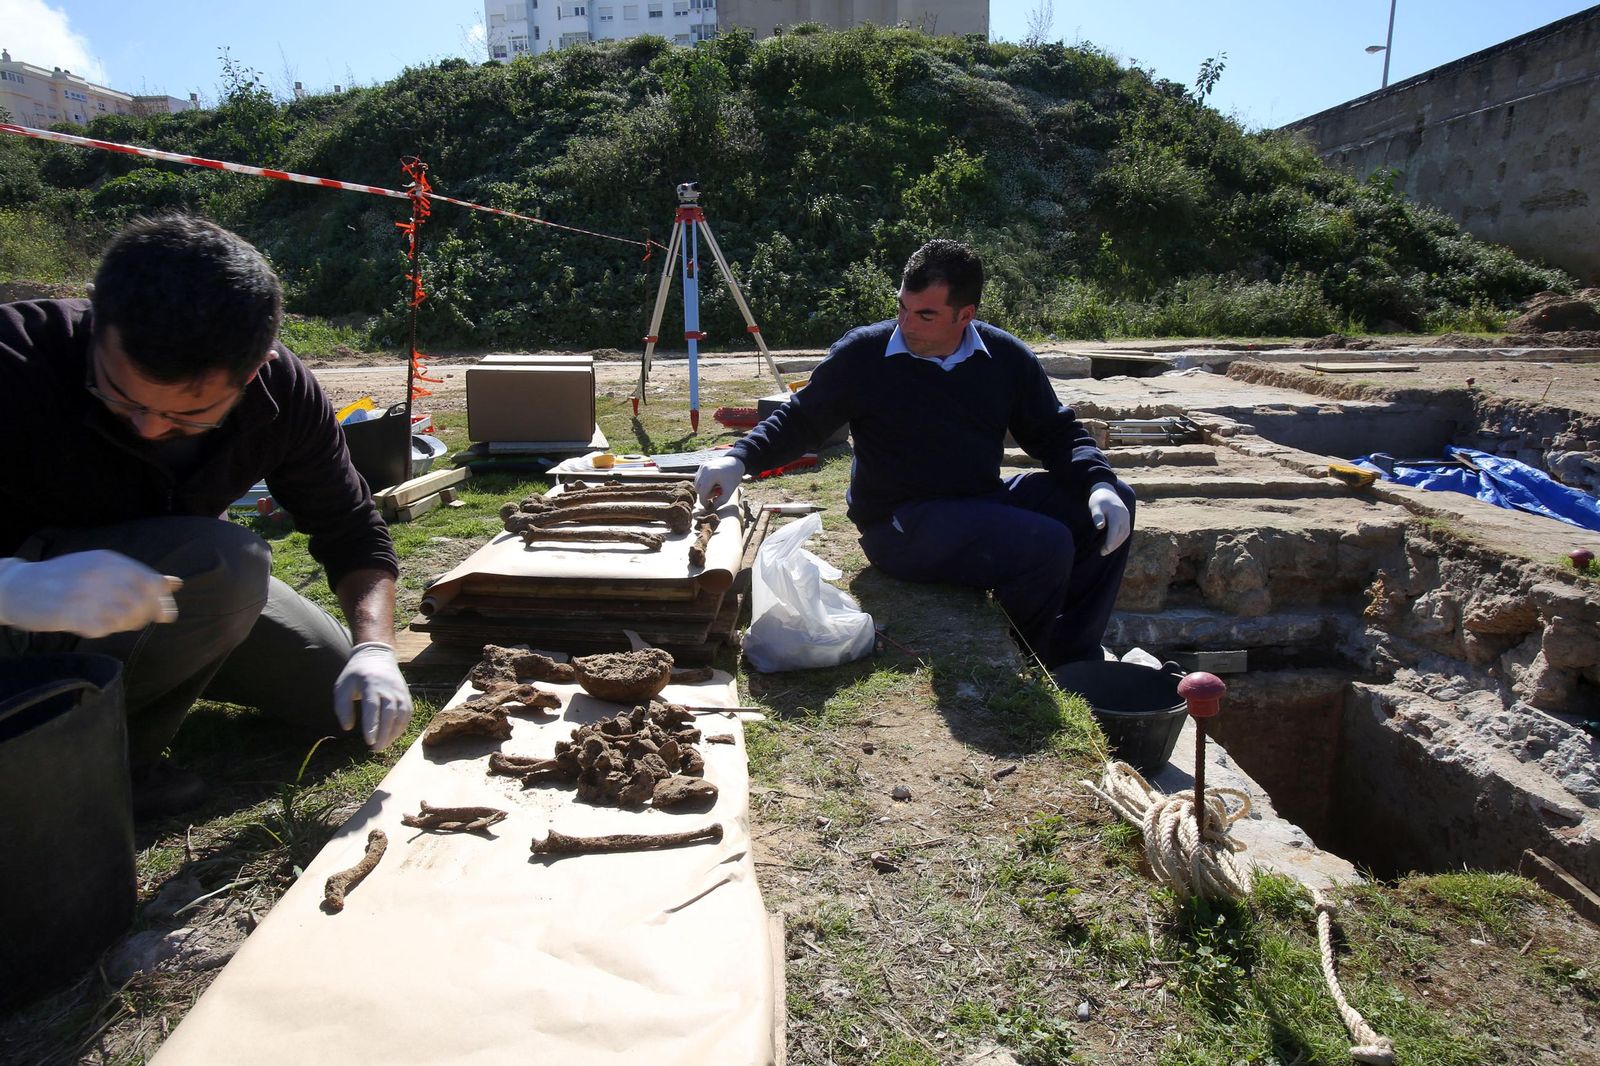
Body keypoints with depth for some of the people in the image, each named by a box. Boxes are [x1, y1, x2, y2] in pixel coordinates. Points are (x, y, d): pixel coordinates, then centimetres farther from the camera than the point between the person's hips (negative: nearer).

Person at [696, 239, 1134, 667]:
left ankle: (1073, 660, 7)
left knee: (1116, 503, -3)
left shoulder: (1006, 357, 3)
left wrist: (1099, 483, -7)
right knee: (1046, 546, -26)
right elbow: (800, 419, 2)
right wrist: (740, 459, -14)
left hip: (983, 502, 6)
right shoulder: (863, 354, -8)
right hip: (898, 524, -6)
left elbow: (1057, 433, 10)